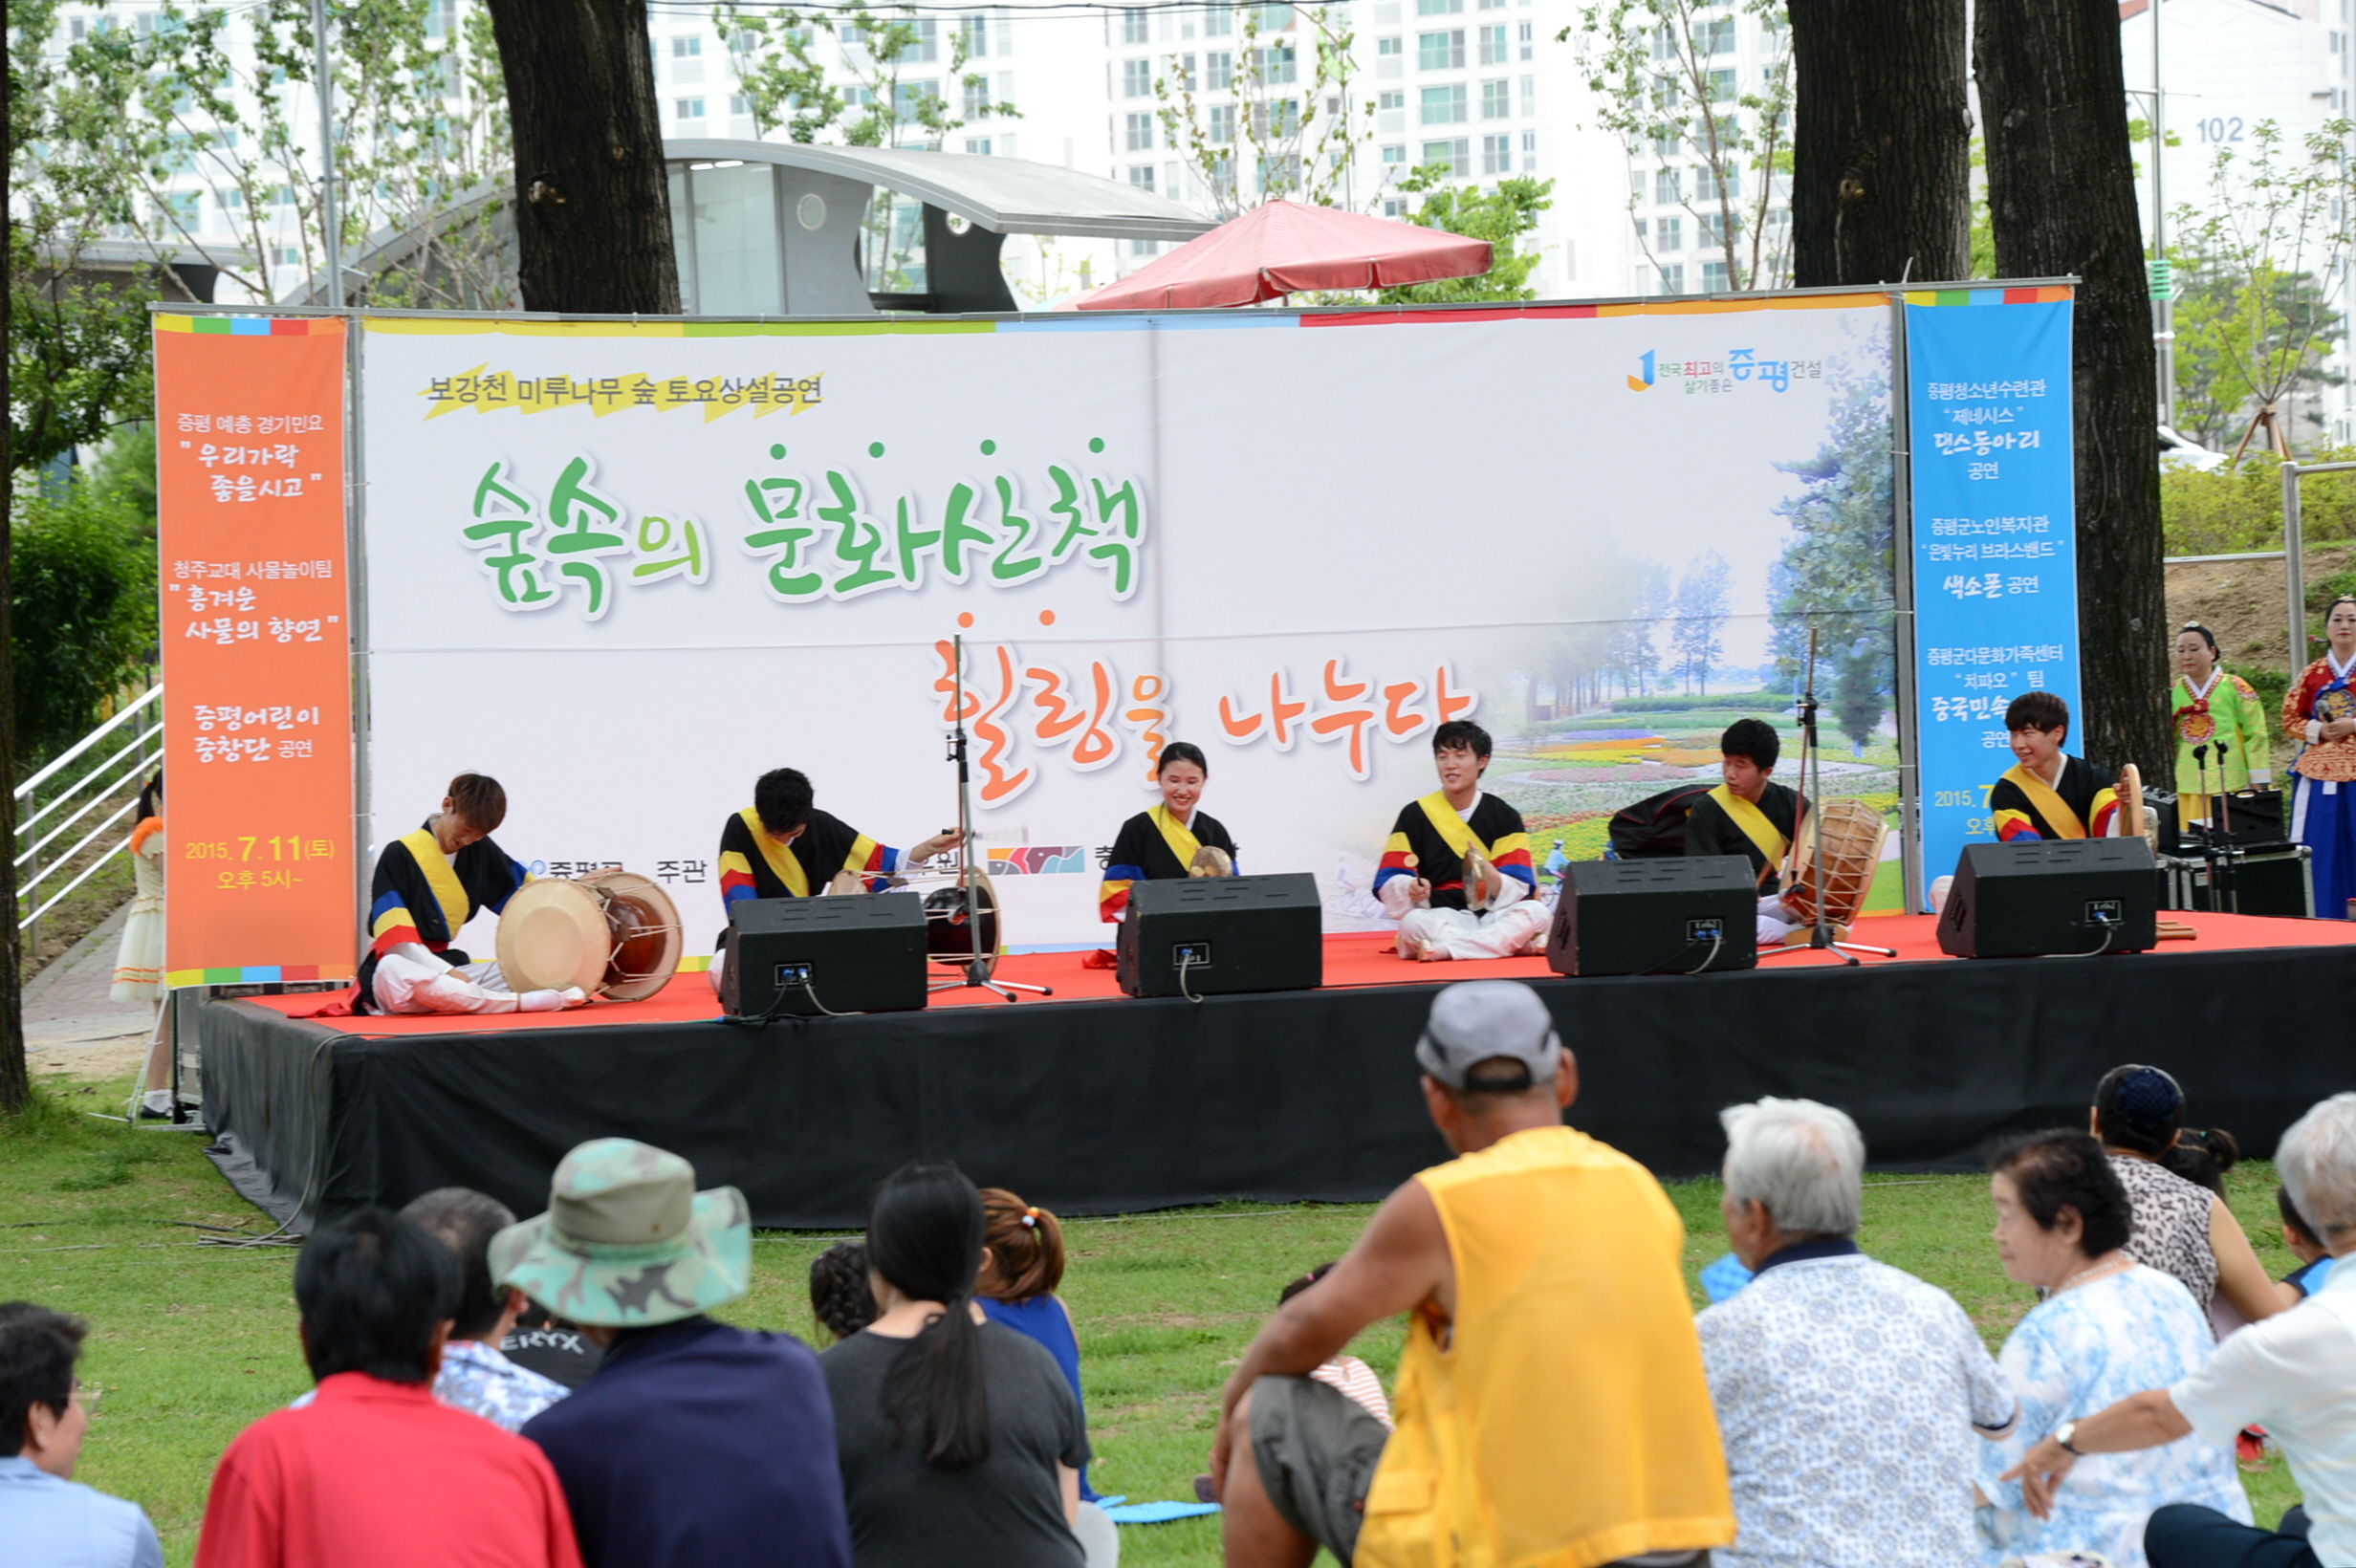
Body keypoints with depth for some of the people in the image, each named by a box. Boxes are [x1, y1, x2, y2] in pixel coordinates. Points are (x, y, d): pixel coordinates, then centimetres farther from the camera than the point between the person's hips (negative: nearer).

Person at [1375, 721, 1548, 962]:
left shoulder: (1504, 817, 7)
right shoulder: (1415, 816, 6)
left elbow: (1520, 889, -3)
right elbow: (1388, 885, -1)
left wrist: (1489, 876, -24)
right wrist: (1411, 889, -24)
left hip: (1494, 917, 1)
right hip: (1439, 919, -1)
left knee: (1536, 912, -28)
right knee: (1413, 923, -35)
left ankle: (1444, 950, -35)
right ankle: (1523, 943, -31)